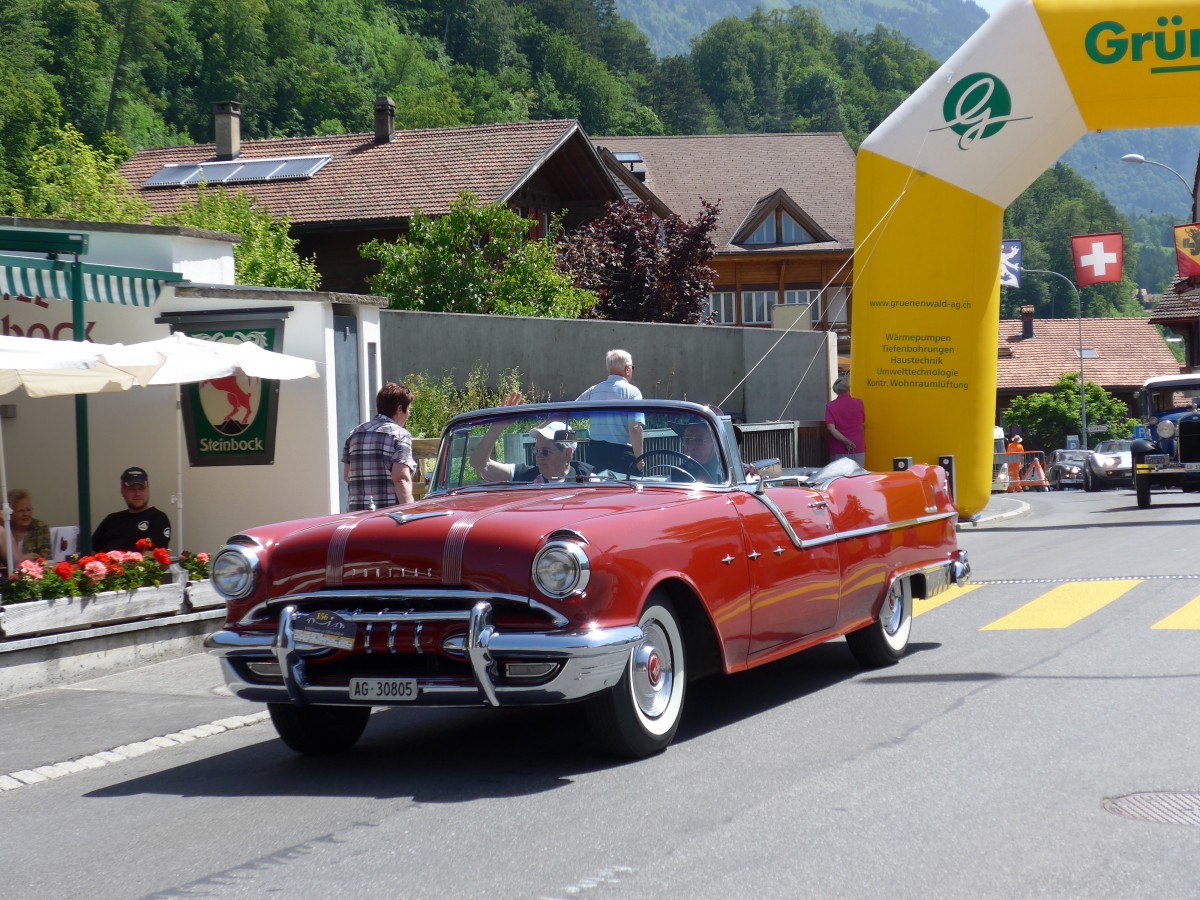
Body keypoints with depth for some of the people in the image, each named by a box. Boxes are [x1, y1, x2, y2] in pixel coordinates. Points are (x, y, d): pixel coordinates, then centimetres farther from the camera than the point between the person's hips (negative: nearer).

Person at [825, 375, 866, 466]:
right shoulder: (858, 403, 0)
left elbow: (831, 428, -13)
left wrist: (845, 441, -12)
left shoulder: (830, 406, -3)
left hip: (838, 451, -1)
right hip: (858, 449, 1)